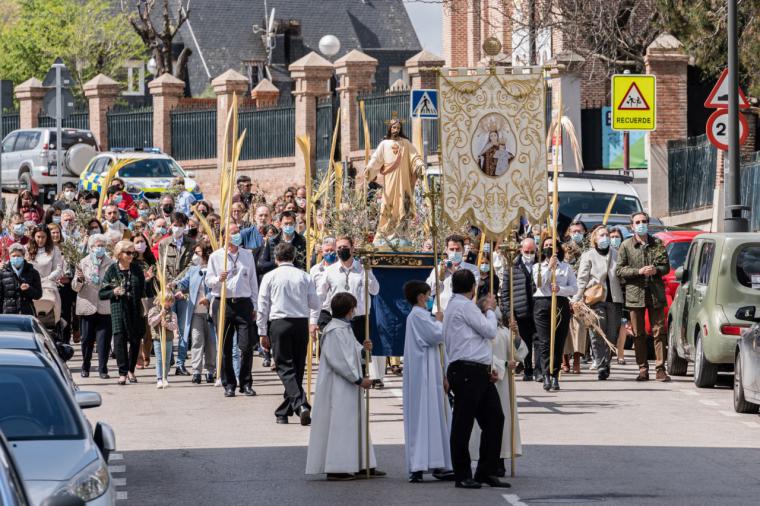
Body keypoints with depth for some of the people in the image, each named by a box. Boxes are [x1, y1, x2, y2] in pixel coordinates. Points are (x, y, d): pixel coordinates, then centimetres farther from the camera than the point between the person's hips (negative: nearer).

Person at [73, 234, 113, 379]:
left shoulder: (110, 264, 4)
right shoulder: (83, 263, 5)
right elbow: (75, 286, 5)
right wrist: (79, 279, -15)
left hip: (105, 307, 0)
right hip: (87, 306, 0)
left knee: (104, 339, -4)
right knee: (87, 338, 6)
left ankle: (103, 369, 1)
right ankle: (85, 368, 18)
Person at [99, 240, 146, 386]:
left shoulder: (137, 270, 6)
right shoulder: (112, 270, 0)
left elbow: (143, 290, 13)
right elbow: (102, 293, 1)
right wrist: (113, 292, -13)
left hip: (135, 309, 3)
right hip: (118, 309, -3)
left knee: (135, 340, 7)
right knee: (120, 339, -11)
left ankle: (131, 370, 24)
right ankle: (122, 372, -8)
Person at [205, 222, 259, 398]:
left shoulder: (248, 255, 13)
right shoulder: (216, 256, 7)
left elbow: (253, 281, 16)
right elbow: (208, 281, 5)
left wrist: (254, 306, 13)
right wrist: (219, 279, -16)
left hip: (243, 303, 1)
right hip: (222, 303, -1)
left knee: (246, 345, -5)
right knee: (225, 347, 1)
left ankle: (246, 383, 4)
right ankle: (228, 384, 8)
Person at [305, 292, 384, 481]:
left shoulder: (345, 328, 12)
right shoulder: (335, 331, -18)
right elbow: (339, 361, -22)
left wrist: (362, 348, 3)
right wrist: (359, 379, -19)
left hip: (349, 387, 10)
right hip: (338, 388, -10)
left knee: (356, 424, 13)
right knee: (339, 424, -7)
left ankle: (362, 465, 19)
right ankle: (336, 469, -5)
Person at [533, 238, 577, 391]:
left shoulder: (566, 267, 12)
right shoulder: (538, 267, 14)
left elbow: (574, 288, 5)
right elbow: (539, 284, -3)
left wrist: (559, 289, -12)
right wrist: (549, 267, -7)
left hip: (561, 304, 1)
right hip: (542, 304, -1)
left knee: (559, 342, -1)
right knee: (544, 342, -11)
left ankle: (555, 376, 3)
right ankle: (547, 376, -18)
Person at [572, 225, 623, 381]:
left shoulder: (616, 254, 15)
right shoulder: (588, 255, 7)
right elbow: (582, 279, 2)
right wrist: (577, 298, -9)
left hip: (614, 298, 3)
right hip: (595, 299, -3)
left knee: (612, 334, 0)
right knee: (598, 335, -9)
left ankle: (605, 363, 12)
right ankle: (601, 367, -9)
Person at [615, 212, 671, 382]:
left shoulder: (657, 244, 9)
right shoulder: (626, 245, 5)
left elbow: (666, 267, 10)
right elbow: (619, 270, 0)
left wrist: (656, 270, -12)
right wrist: (639, 271, -12)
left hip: (655, 293, 0)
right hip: (635, 293, 0)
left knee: (658, 332, -3)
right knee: (638, 334, 2)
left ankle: (660, 369, -2)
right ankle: (643, 369, 8)